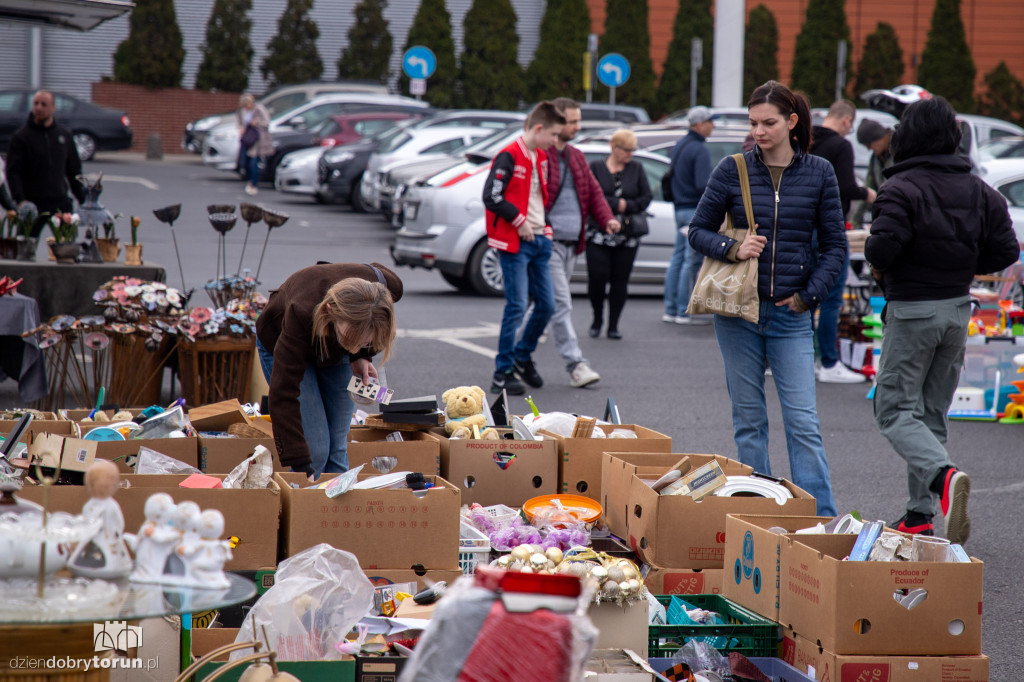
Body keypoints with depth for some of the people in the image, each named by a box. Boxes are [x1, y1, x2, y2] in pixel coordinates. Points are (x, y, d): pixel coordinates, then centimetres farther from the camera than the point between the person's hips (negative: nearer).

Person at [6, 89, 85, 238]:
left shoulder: (65, 135, 11)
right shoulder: (21, 136, -2)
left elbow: (74, 170, 17)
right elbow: (13, 172, -7)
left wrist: (82, 198, 12)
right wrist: (20, 200, -20)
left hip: (61, 203, 4)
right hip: (32, 202, -3)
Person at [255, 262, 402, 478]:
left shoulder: (389, 288, -34)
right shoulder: (302, 314, -45)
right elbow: (284, 395, -43)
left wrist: (363, 355, -16)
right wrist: (302, 469, -47)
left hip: (335, 349, 3)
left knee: (338, 447, 0)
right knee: (315, 450, -15)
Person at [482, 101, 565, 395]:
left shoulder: (541, 157, 14)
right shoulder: (509, 157, -12)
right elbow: (492, 196, -19)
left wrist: (545, 225, 11)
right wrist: (519, 221, -14)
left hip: (539, 239, 8)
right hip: (514, 242, -8)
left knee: (546, 305, 8)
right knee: (516, 307, -8)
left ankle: (522, 356, 29)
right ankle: (503, 374, 0)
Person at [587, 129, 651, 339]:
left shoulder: (636, 169, 11)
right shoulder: (595, 168, 4)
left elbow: (646, 197, 5)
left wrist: (626, 207, -10)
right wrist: (617, 204, -12)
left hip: (628, 237, 2)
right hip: (598, 234, -2)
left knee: (620, 280, 1)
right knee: (597, 277, -9)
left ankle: (613, 326, 9)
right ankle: (597, 320, 12)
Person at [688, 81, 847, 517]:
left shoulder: (819, 174, 2)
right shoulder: (733, 170, 1)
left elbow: (835, 246, 7)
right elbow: (698, 231, 7)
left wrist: (809, 295, -3)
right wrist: (732, 249, -11)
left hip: (791, 315, -1)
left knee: (803, 423, -7)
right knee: (748, 419, 7)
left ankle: (821, 519, -6)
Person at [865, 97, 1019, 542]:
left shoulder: (901, 188, -16)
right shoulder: (977, 190, 4)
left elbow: (885, 243, -27)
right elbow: (1005, 250, 3)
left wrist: (877, 265, -5)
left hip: (912, 311, -6)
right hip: (959, 309, 6)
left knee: (894, 410, -1)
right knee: (932, 413, 15)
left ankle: (945, 476, -27)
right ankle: (920, 515, 15)